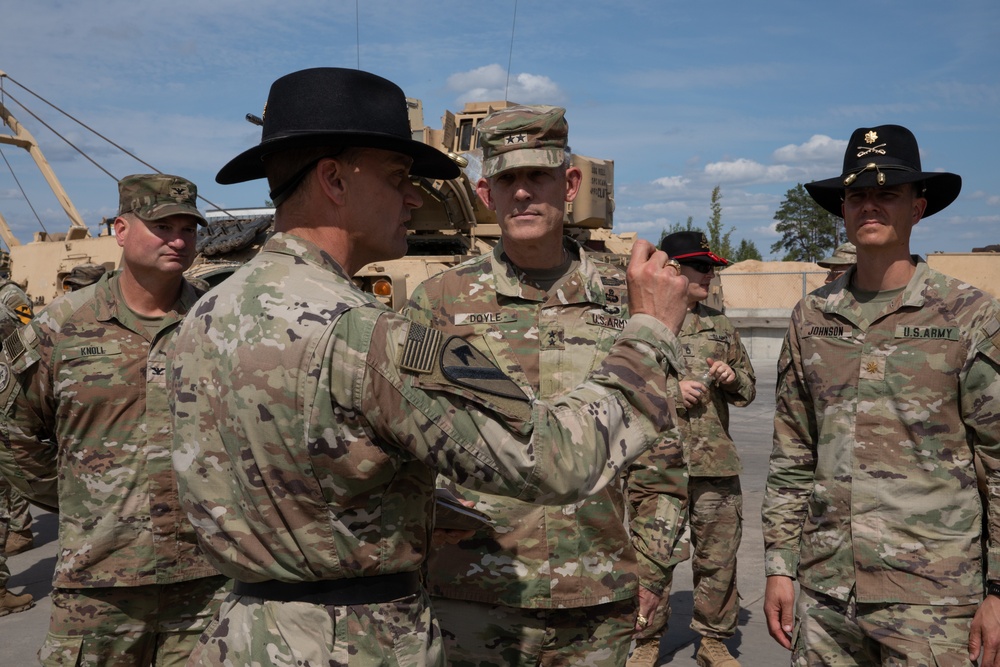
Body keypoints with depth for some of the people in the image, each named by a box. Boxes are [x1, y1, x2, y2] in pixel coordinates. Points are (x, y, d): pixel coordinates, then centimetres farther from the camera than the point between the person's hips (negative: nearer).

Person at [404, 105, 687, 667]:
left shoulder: (627, 300, 2)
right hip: (470, 600, -1)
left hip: (602, 604, 2)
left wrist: (648, 566, 5)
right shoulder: (438, 303, -2)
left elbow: (664, 448, 7)